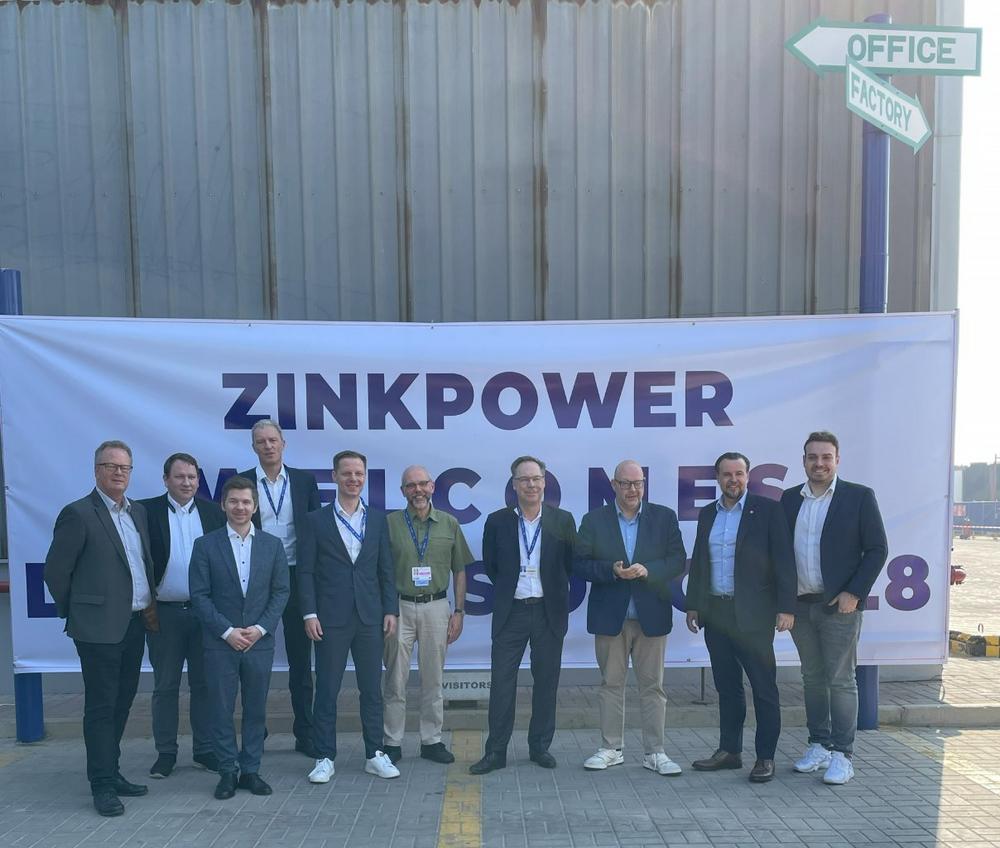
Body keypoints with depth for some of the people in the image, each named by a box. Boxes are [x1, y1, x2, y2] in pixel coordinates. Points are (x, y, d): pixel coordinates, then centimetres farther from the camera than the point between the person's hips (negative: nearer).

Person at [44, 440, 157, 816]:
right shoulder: (78, 514, -10)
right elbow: (55, 570, -7)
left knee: (122, 702, 15)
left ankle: (110, 772, 29)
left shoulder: (138, 511, 11)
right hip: (100, 627, -7)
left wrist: (149, 603, 11)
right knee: (101, 707, 2)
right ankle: (103, 785, 12)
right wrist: (77, 613, 0)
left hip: (134, 624, 7)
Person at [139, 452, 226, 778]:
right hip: (164, 613, -1)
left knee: (204, 683, 10)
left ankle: (205, 748, 22)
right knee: (165, 686, 10)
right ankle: (165, 752, 23)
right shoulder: (147, 511, -3)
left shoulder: (213, 512, 3)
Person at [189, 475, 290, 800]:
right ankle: (227, 771, 19)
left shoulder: (273, 545, 4)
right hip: (220, 642, -1)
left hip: (260, 641, 2)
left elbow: (281, 592, 3)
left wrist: (261, 628, -9)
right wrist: (227, 631, -11)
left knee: (256, 709, 8)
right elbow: (199, 594, -4)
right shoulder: (205, 545, -1)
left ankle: (250, 770, 21)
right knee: (221, 709, 5)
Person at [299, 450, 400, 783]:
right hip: (330, 618, -2)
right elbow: (306, 571, -1)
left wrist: (391, 610, 2)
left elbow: (386, 568, 7)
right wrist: (309, 613, -8)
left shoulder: (378, 518, 7)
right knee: (326, 690, 5)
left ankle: (374, 755, 21)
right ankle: (325, 758, 17)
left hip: (370, 617, 2)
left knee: (372, 689, 9)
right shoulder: (317, 520, 0)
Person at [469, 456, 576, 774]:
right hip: (510, 613, 0)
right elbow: (490, 566, 9)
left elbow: (572, 564, 6)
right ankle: (496, 751, 13)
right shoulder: (497, 521, -1)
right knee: (501, 683, 3)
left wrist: (554, 590, 6)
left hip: (549, 613, 1)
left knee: (546, 683, 10)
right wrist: (509, 588, 9)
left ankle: (540, 746, 25)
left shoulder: (563, 520, -2)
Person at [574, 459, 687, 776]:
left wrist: (647, 570, -17)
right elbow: (579, 563, -1)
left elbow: (678, 561, -1)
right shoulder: (594, 520, 3)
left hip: (652, 615, 0)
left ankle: (655, 752, 16)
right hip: (609, 615, 0)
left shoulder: (665, 517, 4)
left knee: (653, 686, 6)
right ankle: (611, 749, 22)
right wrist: (611, 571, -17)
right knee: (611, 684, 10)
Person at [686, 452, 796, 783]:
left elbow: (784, 561, -8)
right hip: (715, 614, 5)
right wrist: (693, 605, 12)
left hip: (752, 615, -5)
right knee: (727, 687, 13)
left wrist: (786, 607, -13)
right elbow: (698, 562, 15)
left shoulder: (768, 510, -4)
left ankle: (765, 757, 13)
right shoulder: (707, 513, 11)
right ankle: (729, 751, 24)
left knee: (764, 688, 3)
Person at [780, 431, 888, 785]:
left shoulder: (859, 496, -4)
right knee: (812, 678, 13)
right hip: (800, 605, 4)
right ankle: (819, 745, 25)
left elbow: (877, 549, -5)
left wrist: (854, 593, -11)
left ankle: (842, 755, 11)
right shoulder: (790, 498, 8)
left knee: (841, 680, 2)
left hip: (839, 605, -4)